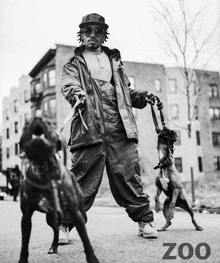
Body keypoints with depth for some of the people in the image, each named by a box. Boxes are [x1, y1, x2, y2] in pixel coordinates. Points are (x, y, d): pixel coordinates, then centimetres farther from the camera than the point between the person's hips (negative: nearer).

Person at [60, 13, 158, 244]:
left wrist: (142, 97, 8)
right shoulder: (74, 63, 14)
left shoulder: (114, 60, 25)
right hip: (89, 127, -2)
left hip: (119, 128, 3)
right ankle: (64, 224, 7)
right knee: (81, 177, -4)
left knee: (128, 174, 0)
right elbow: (68, 85, -6)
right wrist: (77, 94, -29)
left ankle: (144, 220, 9)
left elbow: (126, 91, 27)